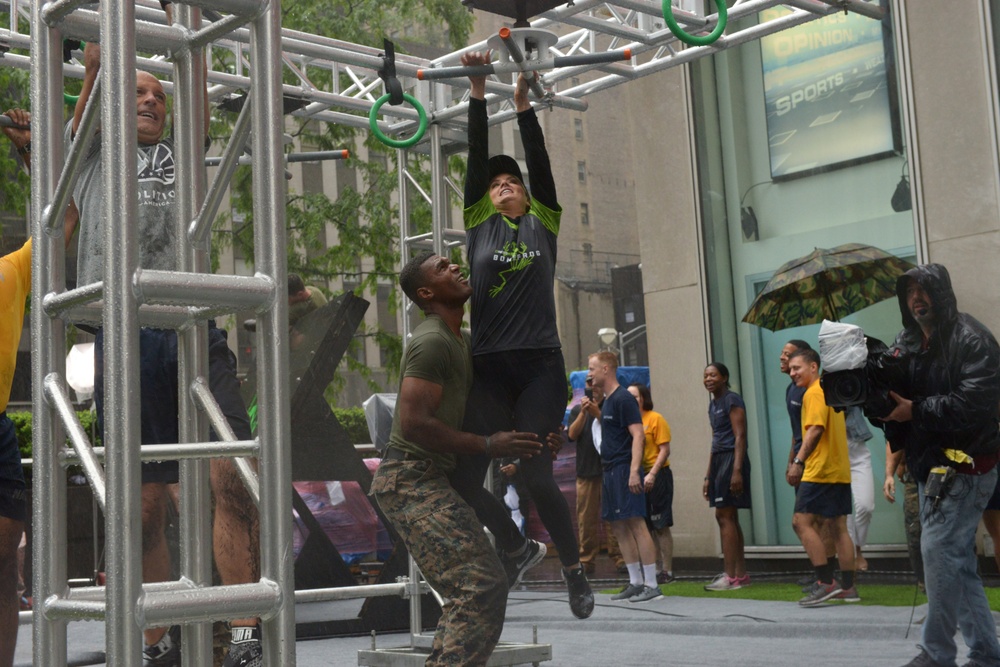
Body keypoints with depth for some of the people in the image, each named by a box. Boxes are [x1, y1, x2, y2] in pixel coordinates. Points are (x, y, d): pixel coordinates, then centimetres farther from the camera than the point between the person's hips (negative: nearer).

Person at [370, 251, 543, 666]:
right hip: (412, 479, -10)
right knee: (482, 585, -17)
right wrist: (488, 446, -17)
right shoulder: (432, 341, -14)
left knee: (469, 592, 11)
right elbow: (415, 423, -22)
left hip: (427, 480, 10)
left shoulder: (460, 340, 18)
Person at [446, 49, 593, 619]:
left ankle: (575, 570, 11)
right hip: (489, 368, 2)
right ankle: (513, 543, 25)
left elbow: (540, 162, 8)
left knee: (537, 476, -11)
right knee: (463, 478, -4)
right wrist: (479, 94, 8)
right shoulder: (479, 226, 15)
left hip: (540, 367, -2)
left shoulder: (543, 226, 14)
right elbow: (477, 159, 10)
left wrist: (524, 102, 8)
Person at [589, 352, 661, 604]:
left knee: (636, 524, -10)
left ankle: (651, 584, -8)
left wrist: (634, 471, -24)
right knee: (619, 527, 10)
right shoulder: (606, 401, 18)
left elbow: (638, 435, -18)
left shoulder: (623, 398, -10)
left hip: (624, 470, -10)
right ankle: (635, 582, 16)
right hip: (610, 471, 10)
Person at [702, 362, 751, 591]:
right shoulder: (713, 404, 19)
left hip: (732, 459, -10)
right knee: (729, 517, 10)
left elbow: (740, 436, -15)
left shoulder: (732, 400, -8)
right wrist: (708, 476, 22)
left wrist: (737, 470, -23)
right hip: (718, 460, 10)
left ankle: (730, 577, -12)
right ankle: (741, 574, 14)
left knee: (724, 516, -12)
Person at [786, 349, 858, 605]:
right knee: (838, 527, 10)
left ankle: (827, 582, -13)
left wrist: (798, 461, -23)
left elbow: (815, 429, -21)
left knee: (802, 522, -9)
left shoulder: (814, 393, -10)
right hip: (840, 471, 10)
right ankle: (848, 587, 12)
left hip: (820, 471, -10)